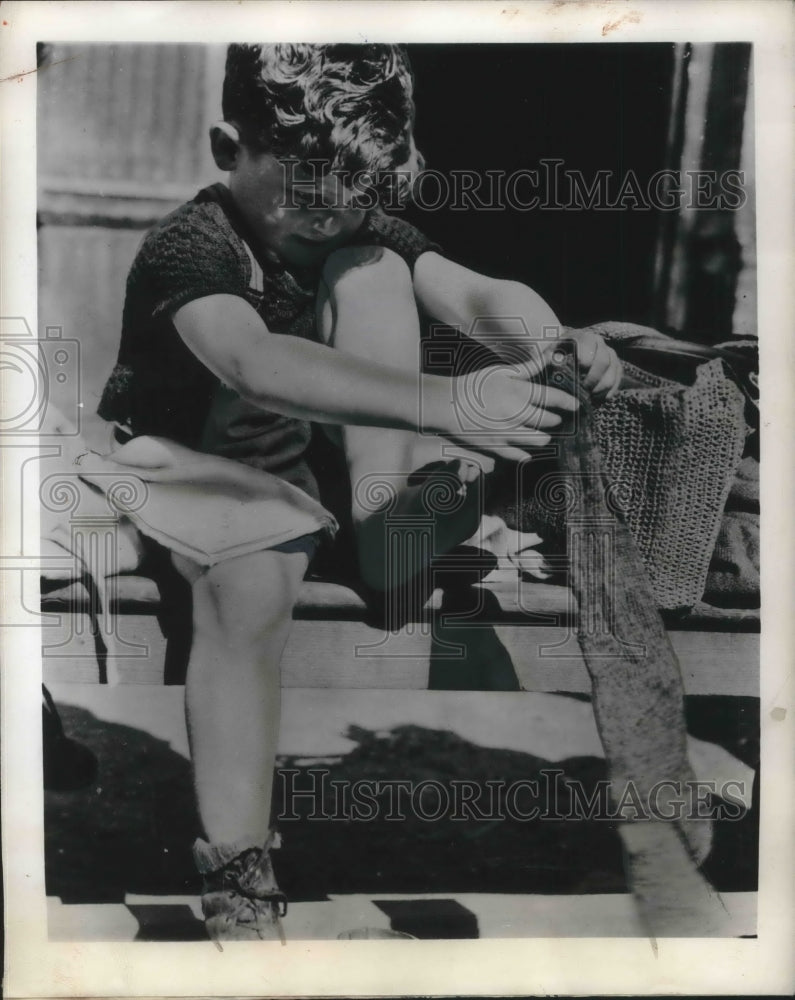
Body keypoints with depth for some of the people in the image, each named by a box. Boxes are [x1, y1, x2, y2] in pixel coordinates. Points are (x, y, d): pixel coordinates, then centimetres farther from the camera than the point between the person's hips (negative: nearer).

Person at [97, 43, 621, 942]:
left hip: (291, 455, 5)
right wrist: (443, 402, -61)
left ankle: (383, 511, -23)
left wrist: (553, 350, -46)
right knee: (252, 585, -38)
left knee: (374, 268, -11)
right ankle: (237, 878, -27)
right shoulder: (188, 249, -26)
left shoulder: (354, 231, -6)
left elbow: (476, 294, -22)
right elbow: (254, 364, -49)